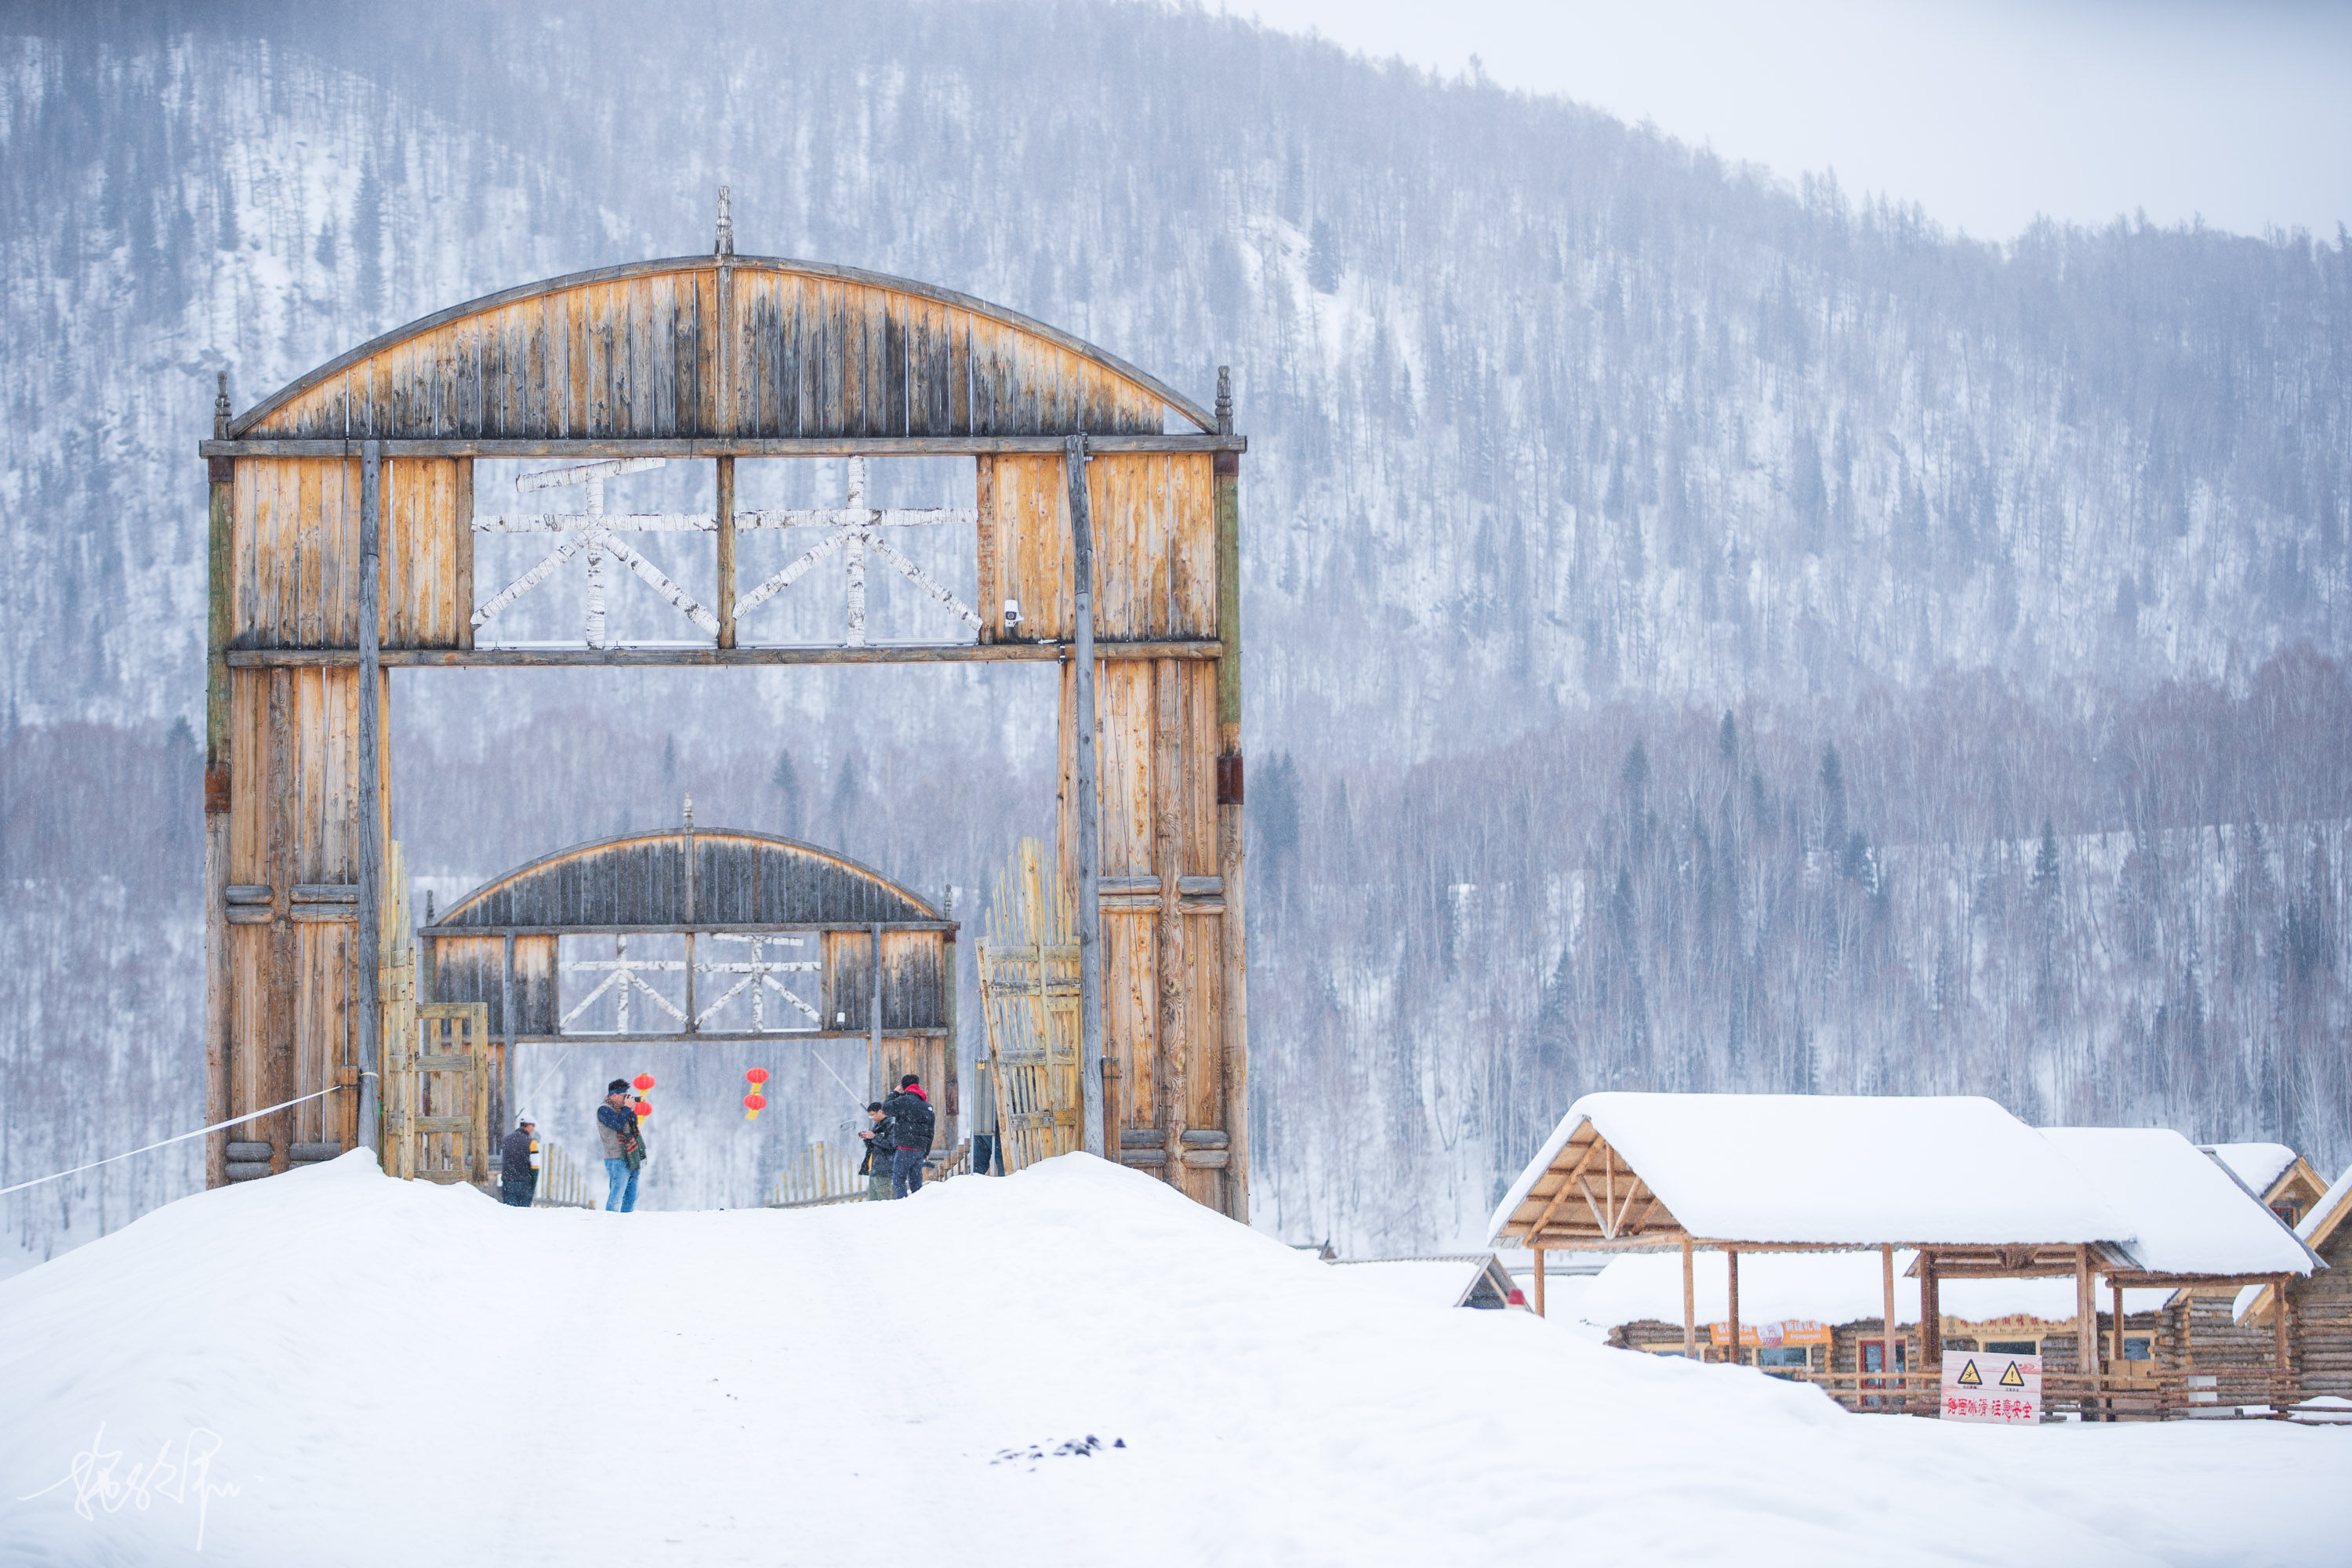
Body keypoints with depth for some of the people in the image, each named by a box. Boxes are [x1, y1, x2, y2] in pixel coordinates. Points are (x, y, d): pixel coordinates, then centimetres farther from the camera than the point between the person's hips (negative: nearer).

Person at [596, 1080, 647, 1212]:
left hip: (631, 1159, 9)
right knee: (616, 1195, -11)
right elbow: (618, 1124, -21)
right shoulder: (604, 1109, -8)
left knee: (632, 1196, 10)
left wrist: (632, 1110, 6)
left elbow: (633, 1125, 20)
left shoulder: (620, 1108, 18)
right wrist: (627, 1108, -11)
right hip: (617, 1159, -9)